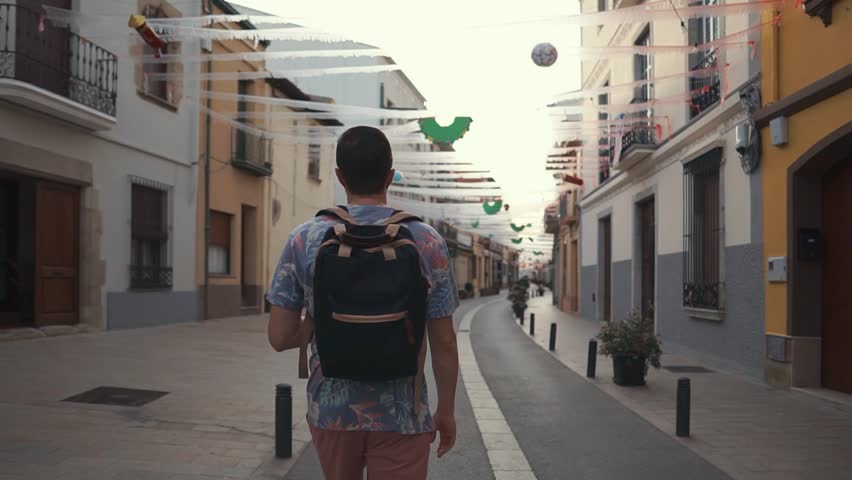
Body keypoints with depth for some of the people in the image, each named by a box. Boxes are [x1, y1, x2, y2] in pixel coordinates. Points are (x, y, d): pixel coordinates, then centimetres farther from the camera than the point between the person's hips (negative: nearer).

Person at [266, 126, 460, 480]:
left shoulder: (305, 240, -6)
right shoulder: (426, 242, -8)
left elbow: (279, 337, -4)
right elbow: (444, 343, -4)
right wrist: (446, 410, 9)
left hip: (331, 410, 2)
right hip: (401, 416, -2)